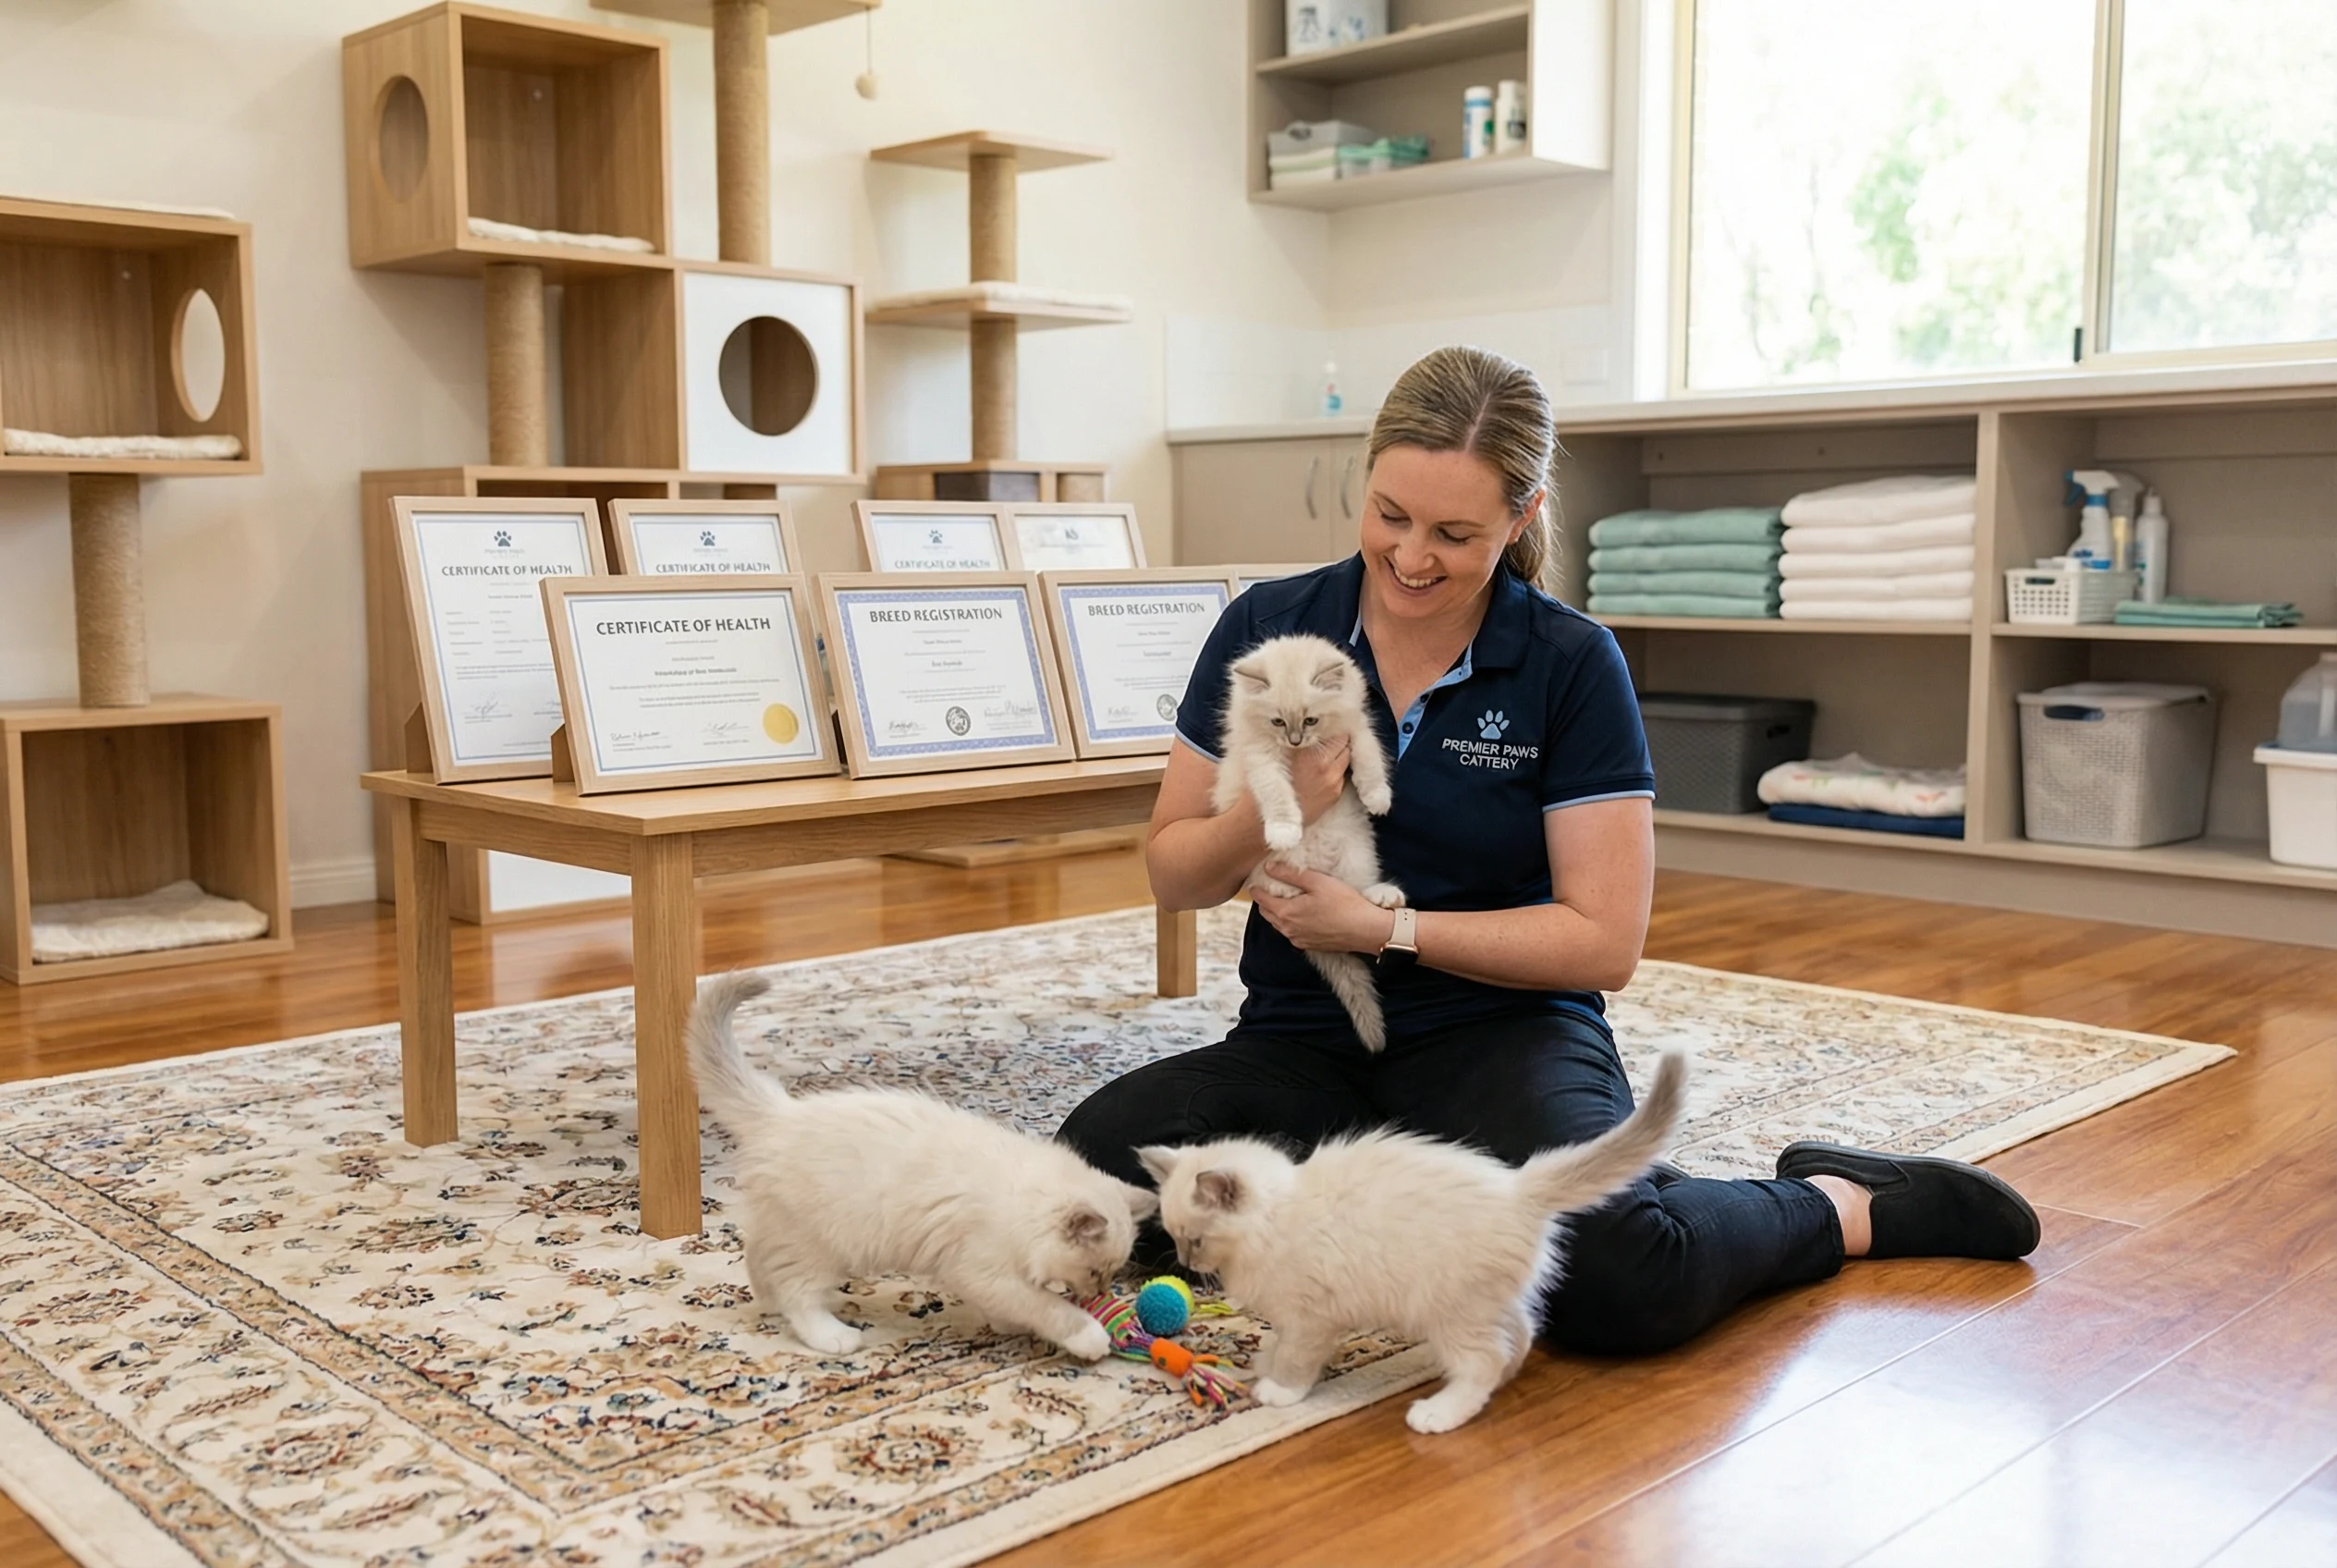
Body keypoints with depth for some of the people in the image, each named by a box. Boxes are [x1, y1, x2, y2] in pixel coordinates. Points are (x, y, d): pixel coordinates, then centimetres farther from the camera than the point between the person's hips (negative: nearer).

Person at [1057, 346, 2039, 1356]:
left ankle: (1841, 1210, 0)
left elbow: (1603, 942, -6)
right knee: (1097, 1159, -27)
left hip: (1500, 1033, -3)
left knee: (1620, 1279, -33)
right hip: (1304, 1041, 3)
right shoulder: (1266, 629, 1)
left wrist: (1385, 928, -14)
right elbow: (1172, 877, 5)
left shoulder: (1572, 667, -5)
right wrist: (1271, 813, -16)